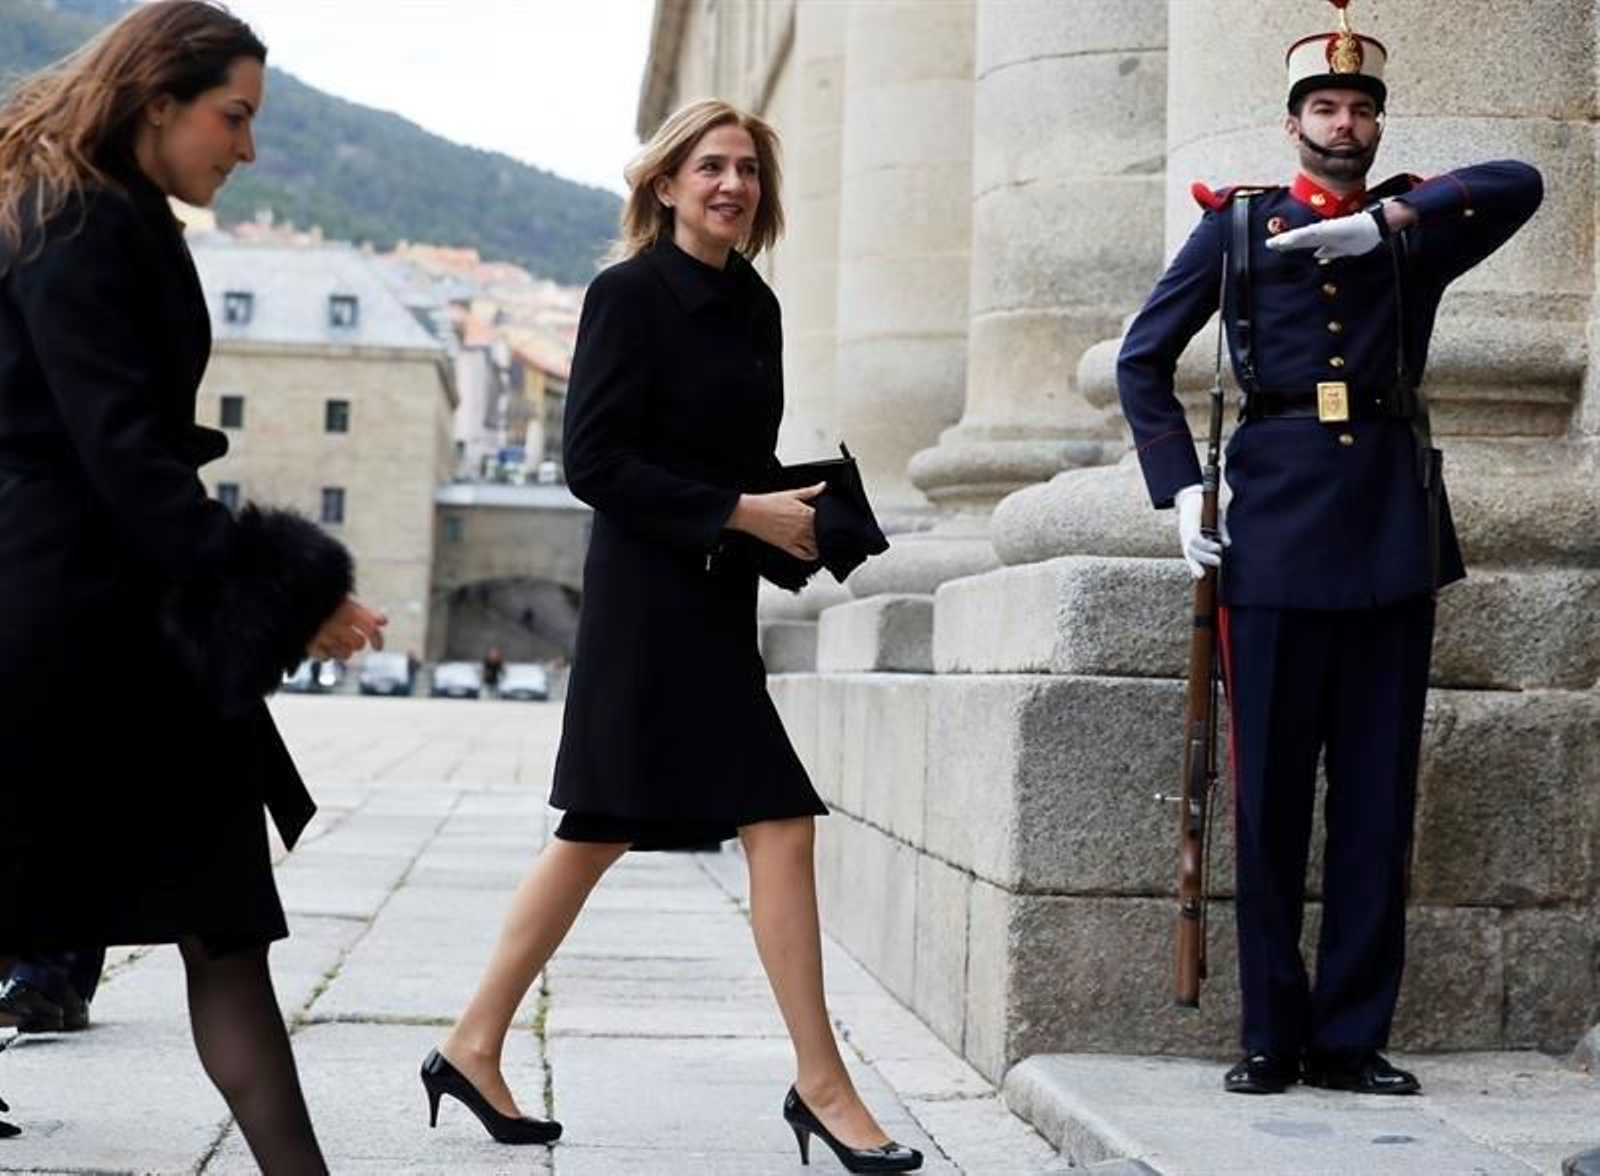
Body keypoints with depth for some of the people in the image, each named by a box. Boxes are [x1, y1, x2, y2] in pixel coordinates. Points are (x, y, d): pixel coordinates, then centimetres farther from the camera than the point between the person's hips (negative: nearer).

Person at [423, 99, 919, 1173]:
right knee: (780, 823, -10)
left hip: (716, 597, 8)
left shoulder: (754, 303, 13)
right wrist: (740, 512, -17)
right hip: (652, 594, -8)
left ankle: (475, 1048, 21)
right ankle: (820, 1086, -3)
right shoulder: (628, 295, -9)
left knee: (598, 834, 12)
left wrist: (796, 513, 2)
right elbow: (595, 460, -14)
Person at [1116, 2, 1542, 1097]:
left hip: (1395, 529, 2)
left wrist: (1382, 223, -15)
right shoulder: (1237, 223, 9)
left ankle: (1353, 1035, 11)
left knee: (1379, 792, 3)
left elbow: (1519, 183, -6)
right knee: (1271, 792, 1)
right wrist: (1180, 487, -2)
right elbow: (1143, 359, 9)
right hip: (1277, 524, -2)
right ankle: (1273, 1035, 10)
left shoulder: (1413, 225, 12)